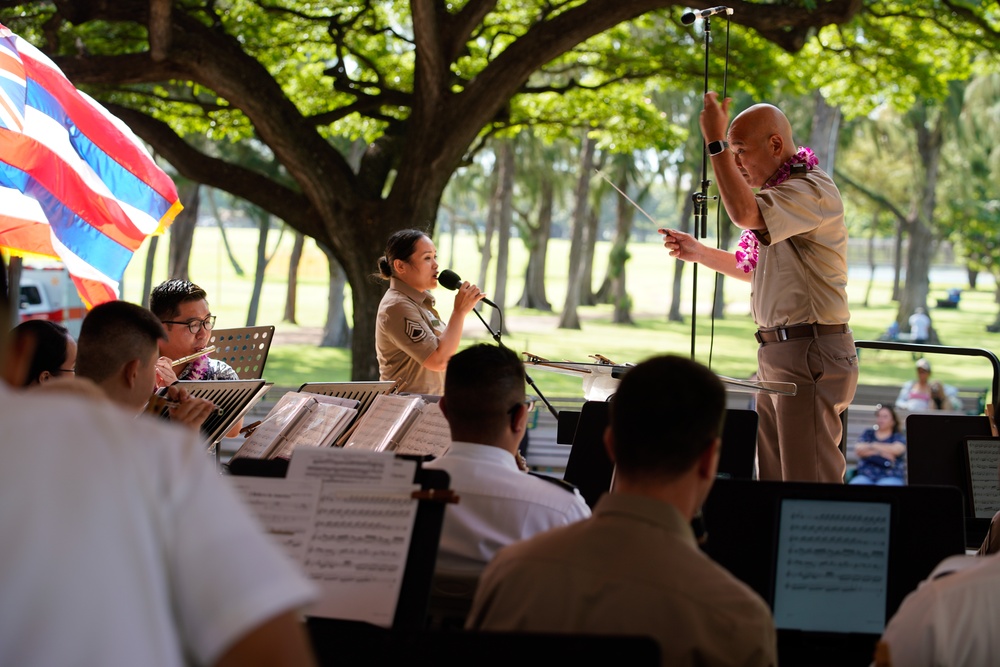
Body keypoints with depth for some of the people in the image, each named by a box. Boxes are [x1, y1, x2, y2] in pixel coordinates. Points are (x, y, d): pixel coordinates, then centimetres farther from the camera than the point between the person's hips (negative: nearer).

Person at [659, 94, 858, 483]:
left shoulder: (812, 190, -13)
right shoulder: (781, 193, 20)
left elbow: (744, 213, -30)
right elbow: (753, 267, 31)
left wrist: (715, 142, -22)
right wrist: (699, 253, 20)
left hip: (810, 354, -10)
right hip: (776, 351, 10)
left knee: (809, 485, -10)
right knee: (774, 480, 10)